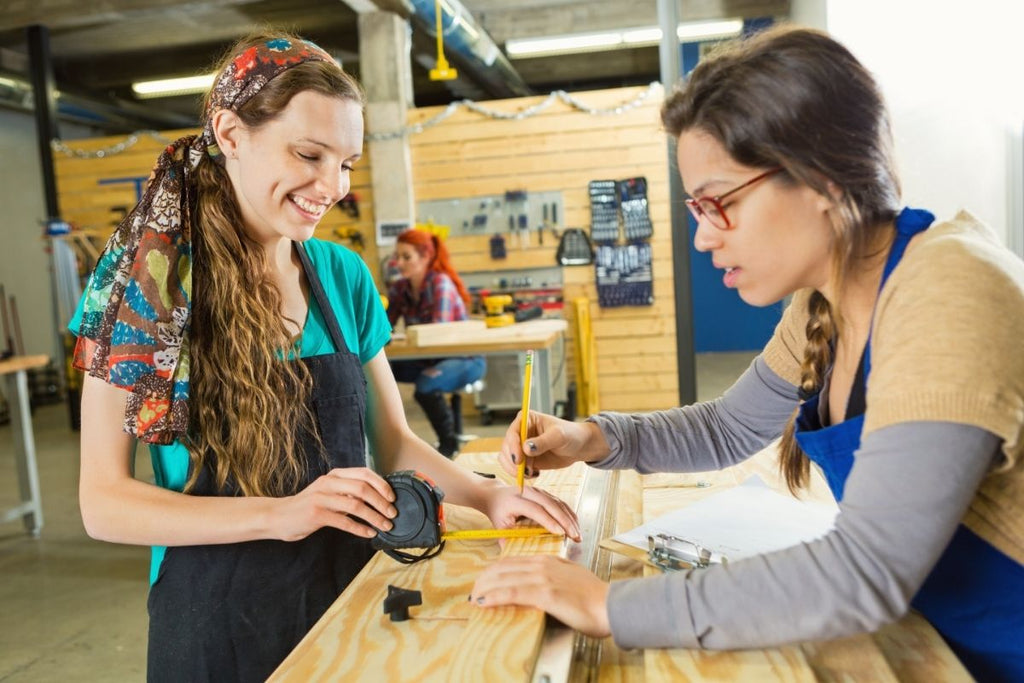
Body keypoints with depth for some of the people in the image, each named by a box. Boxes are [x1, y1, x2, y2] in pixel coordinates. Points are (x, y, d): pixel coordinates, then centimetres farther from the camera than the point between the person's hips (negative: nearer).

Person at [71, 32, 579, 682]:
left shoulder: (344, 276, -2)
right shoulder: (147, 277, -13)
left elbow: (392, 441, 3)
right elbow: (104, 501, -14)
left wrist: (487, 495, -14)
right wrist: (278, 514, -27)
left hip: (351, 592, 4)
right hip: (219, 620, -3)